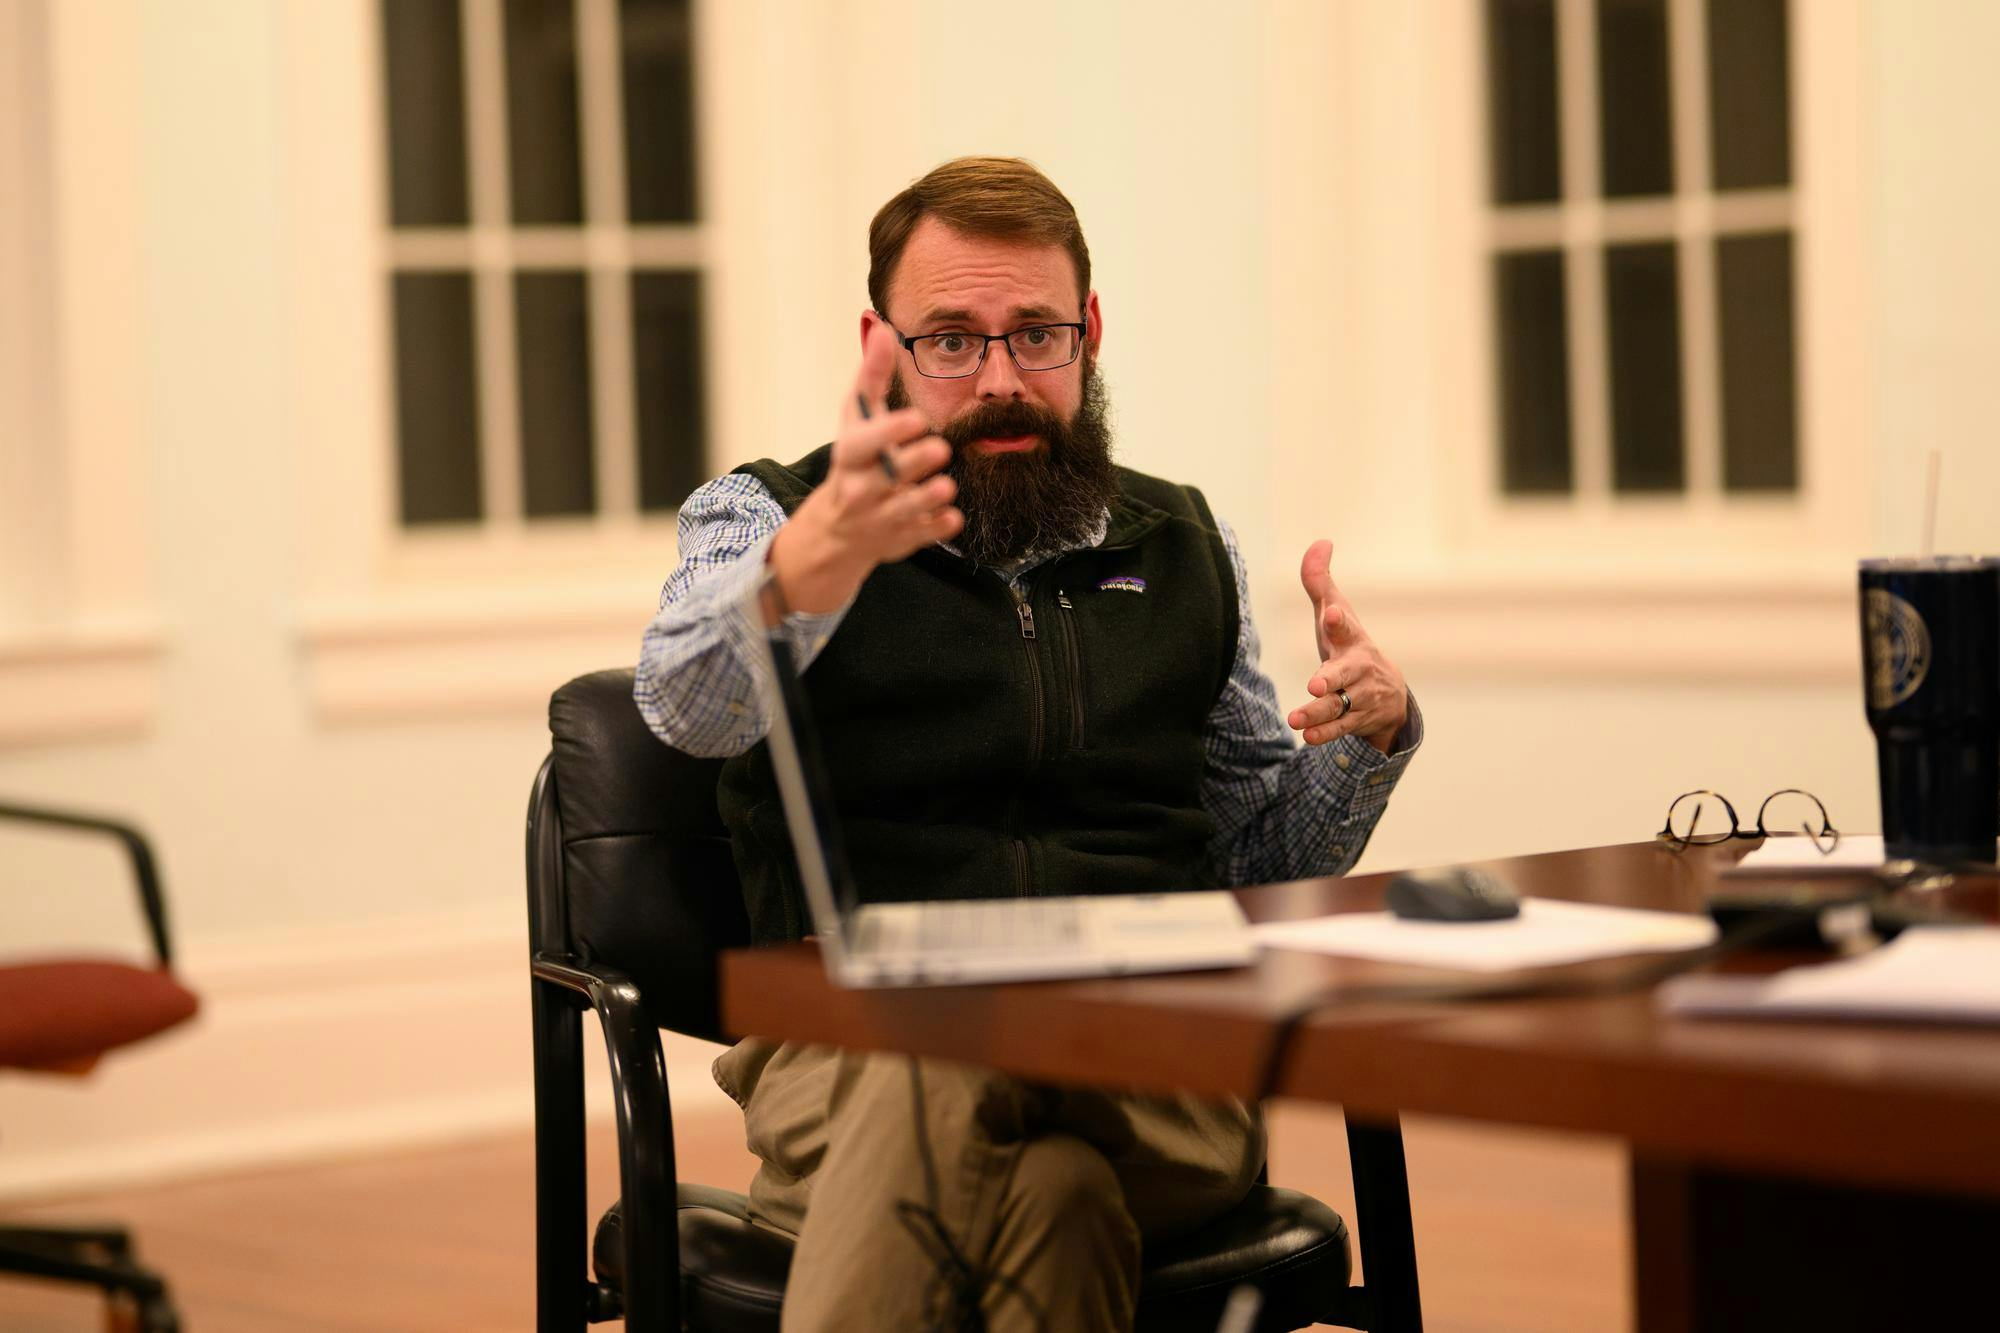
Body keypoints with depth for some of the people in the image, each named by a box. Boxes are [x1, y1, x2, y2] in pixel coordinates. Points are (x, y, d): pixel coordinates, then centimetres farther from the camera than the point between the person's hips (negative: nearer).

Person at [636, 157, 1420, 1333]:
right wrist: (814, 560, -37)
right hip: (857, 1045, -1)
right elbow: (692, 704, -14)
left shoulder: (1185, 551, 22)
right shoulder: (762, 516, 11)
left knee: (1053, 1188, -37)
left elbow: (1264, 860, 26)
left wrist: (1372, 731, 3)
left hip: (1151, 1058, 2)